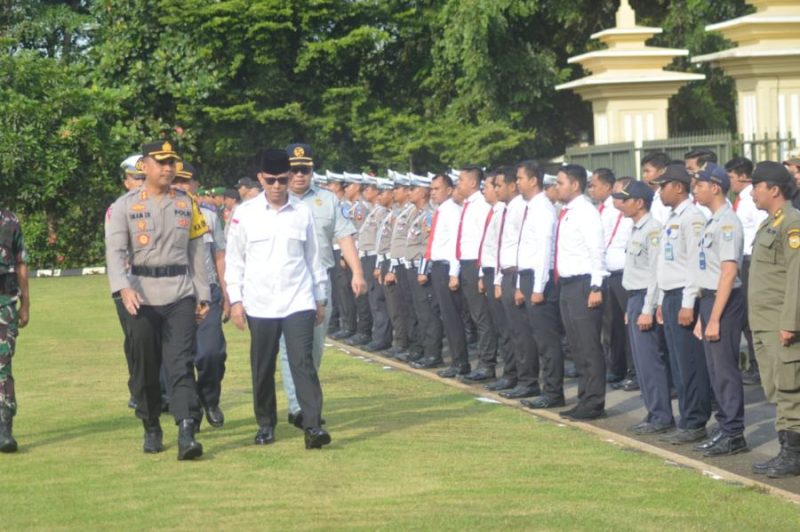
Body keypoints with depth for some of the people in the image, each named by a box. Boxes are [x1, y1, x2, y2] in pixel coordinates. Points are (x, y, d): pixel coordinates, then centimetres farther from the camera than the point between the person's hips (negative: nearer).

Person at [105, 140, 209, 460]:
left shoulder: (186, 203, 11)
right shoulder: (125, 206, 1)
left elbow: (196, 251, 14)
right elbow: (115, 251, -9)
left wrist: (202, 295, 11)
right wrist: (123, 287, -25)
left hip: (181, 295, 1)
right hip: (143, 297, -1)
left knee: (181, 363, -10)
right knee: (145, 367, 7)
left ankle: (187, 433, -18)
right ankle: (151, 429, 22)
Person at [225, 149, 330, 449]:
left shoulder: (303, 212, 4)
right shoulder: (245, 213, 1)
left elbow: (313, 257, 11)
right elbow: (234, 259, 5)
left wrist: (320, 298, 11)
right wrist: (235, 300, -1)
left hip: (298, 301, 0)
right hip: (259, 305, 0)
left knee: (303, 362, -9)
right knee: (262, 367, 7)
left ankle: (313, 425, -13)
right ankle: (265, 424, 20)